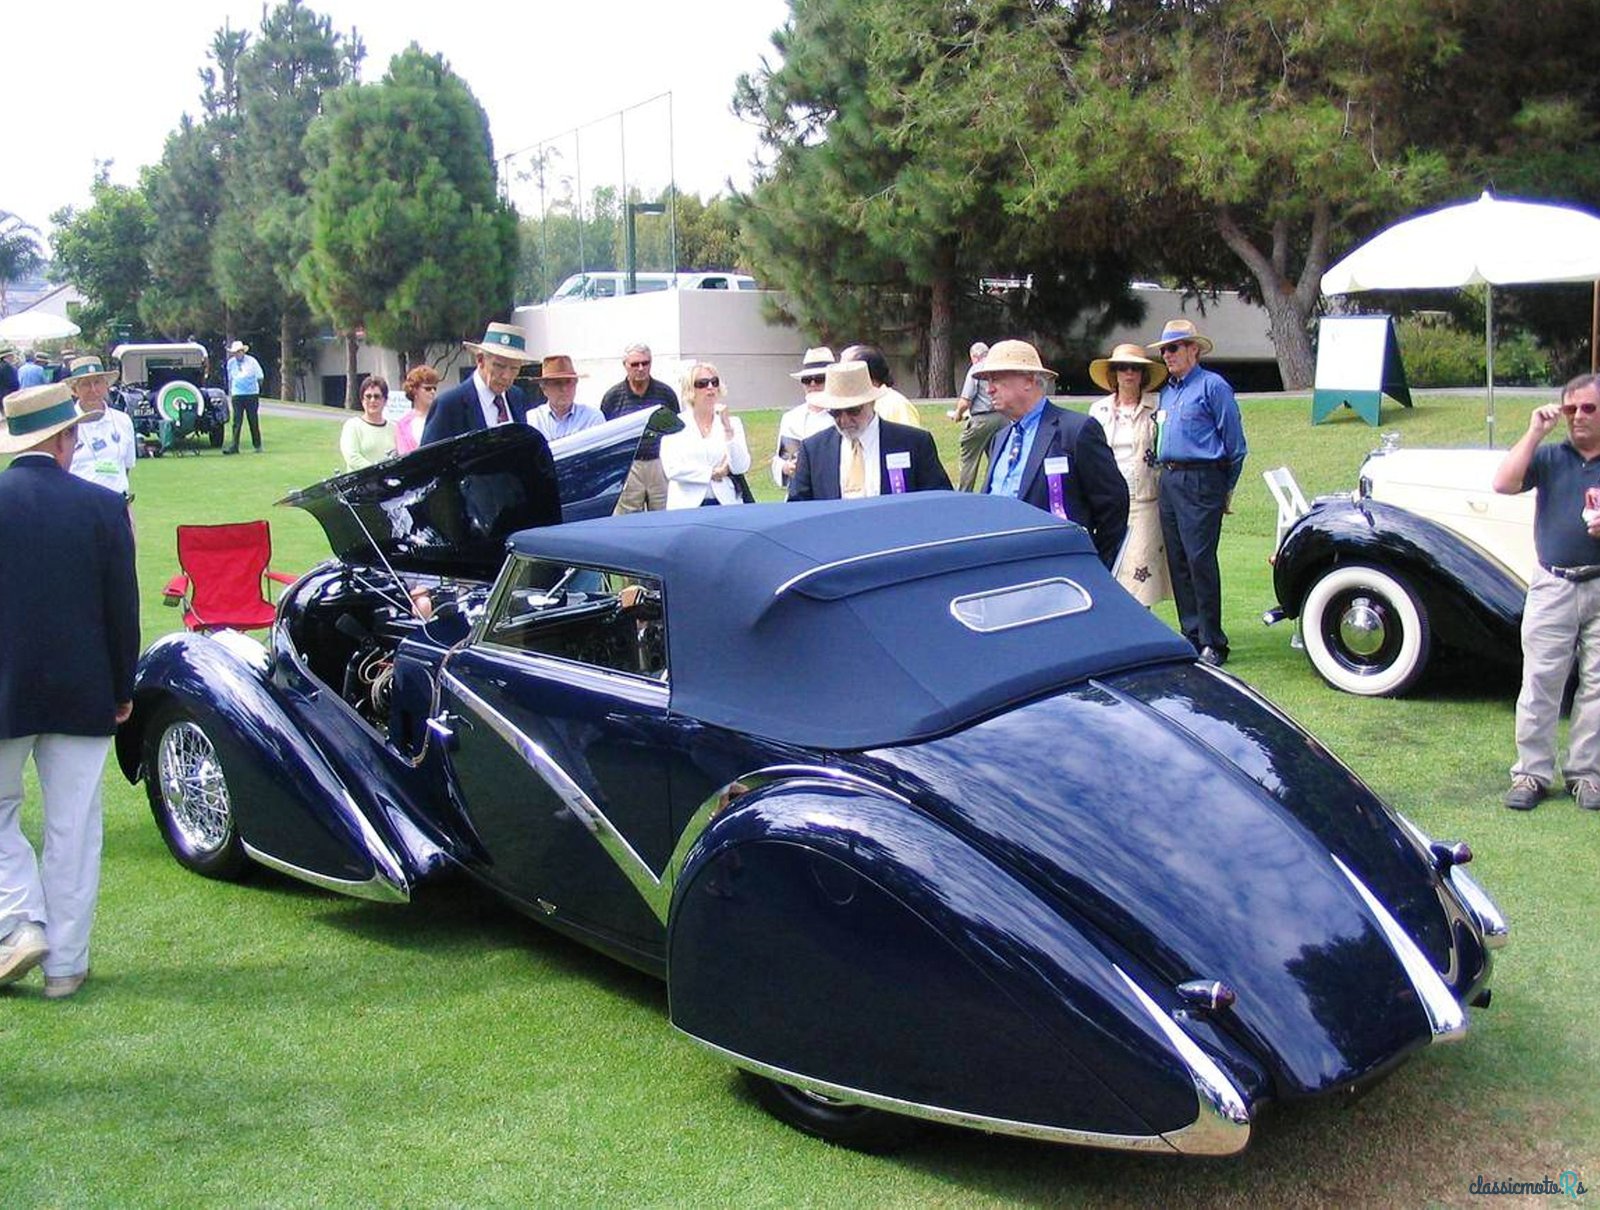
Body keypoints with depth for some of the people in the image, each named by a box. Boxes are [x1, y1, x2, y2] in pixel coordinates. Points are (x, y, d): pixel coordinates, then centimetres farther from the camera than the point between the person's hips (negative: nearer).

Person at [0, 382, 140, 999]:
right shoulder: (103, 507, -7)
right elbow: (123, 609, -2)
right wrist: (123, 689, 10)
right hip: (82, 694, 1)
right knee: (73, 828, 8)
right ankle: (65, 964, 14)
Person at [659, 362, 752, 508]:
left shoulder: (732, 422, 11)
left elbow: (741, 467, 0)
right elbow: (671, 469, -5)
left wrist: (728, 429, -8)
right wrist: (712, 473, -3)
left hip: (726, 503, 2)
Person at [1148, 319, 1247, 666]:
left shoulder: (1212, 386, -4)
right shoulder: (1167, 391, 19)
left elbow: (1235, 444, -2)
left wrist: (1226, 489, 1)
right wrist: (1167, 475, 17)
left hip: (1200, 481, -8)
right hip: (1168, 481, 8)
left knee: (1200, 560, -11)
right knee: (1177, 562, 7)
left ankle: (1212, 643, -6)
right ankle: (1191, 635, 14)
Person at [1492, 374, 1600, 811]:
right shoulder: (1549, 457, 7)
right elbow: (1504, 483, -9)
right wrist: (1535, 432, -10)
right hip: (1552, 586, 0)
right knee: (1539, 683, 0)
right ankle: (1532, 773, 7)